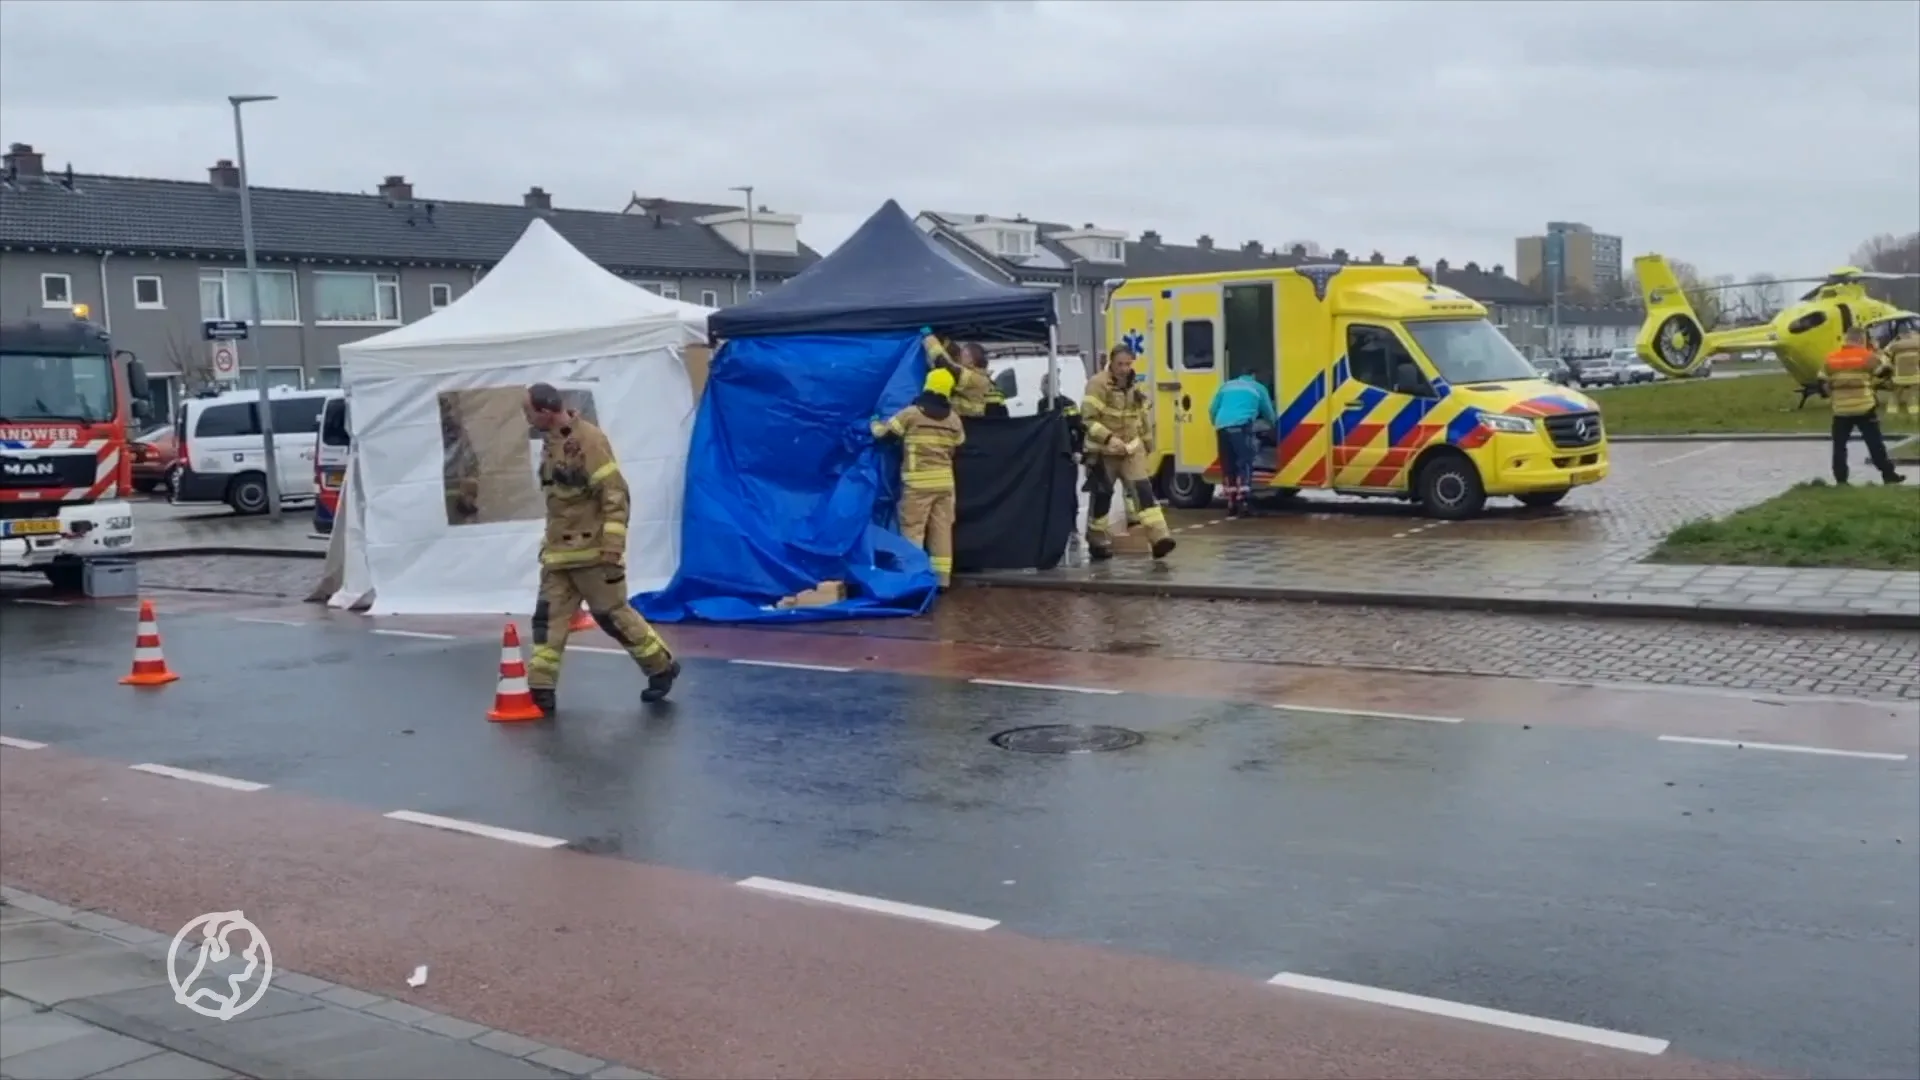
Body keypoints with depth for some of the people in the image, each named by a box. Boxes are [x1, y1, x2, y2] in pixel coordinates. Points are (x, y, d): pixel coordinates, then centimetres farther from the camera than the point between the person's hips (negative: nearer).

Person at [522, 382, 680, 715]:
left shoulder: (588, 439, -17)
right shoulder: (550, 443, 12)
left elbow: (615, 493, -20)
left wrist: (612, 543, -23)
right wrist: (549, 541, 23)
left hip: (592, 551, -8)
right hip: (559, 552, 8)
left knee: (612, 614, -1)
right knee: (549, 617, 3)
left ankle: (662, 666, 16)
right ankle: (541, 688, 5)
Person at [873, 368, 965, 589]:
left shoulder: (911, 414, -7)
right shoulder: (954, 419, 5)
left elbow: (883, 433, -2)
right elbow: (958, 449, 14)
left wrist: (874, 423, 20)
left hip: (918, 482, -4)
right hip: (944, 481, 4)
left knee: (912, 530, 1)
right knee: (942, 530, 8)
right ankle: (942, 579, 9)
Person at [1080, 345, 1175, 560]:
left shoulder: (1134, 387, 8)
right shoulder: (1098, 384, -14)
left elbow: (1141, 419, 20)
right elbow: (1088, 419, -21)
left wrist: (1148, 445, 23)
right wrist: (1109, 438, -31)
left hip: (1131, 449, 5)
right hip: (1103, 451, -5)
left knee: (1144, 489, -9)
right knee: (1102, 495, 3)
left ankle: (1159, 537, -17)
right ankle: (1096, 541, 20)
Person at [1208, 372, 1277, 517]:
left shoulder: (1227, 385, 29)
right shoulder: (1258, 388, 22)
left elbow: (1212, 410, 25)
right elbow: (1269, 414, 33)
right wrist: (1274, 423, 54)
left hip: (1222, 427, 4)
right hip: (1241, 426, -4)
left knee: (1228, 467, 10)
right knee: (1244, 463, -6)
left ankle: (1232, 505, 12)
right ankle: (1242, 503, -19)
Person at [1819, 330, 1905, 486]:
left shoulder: (1831, 358, 3)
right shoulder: (1867, 356, -7)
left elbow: (1823, 382, 4)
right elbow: (1884, 368, 4)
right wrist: (1875, 351, 16)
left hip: (1841, 410, 2)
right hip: (1864, 408, -2)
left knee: (1839, 446, 8)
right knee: (1875, 443, 5)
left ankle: (1840, 479, 5)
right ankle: (1888, 474, 9)